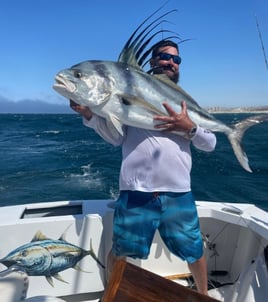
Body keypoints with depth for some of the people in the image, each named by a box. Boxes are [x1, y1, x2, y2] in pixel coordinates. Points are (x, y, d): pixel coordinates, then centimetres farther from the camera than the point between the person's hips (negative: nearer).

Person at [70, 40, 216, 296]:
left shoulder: (185, 102, 14)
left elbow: (210, 144, 8)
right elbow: (116, 138, 1)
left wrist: (189, 127, -11)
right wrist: (89, 114, -12)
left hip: (178, 193, 3)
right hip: (135, 192, -2)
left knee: (194, 252, 16)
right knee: (121, 255, 13)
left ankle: (203, 295, 46)